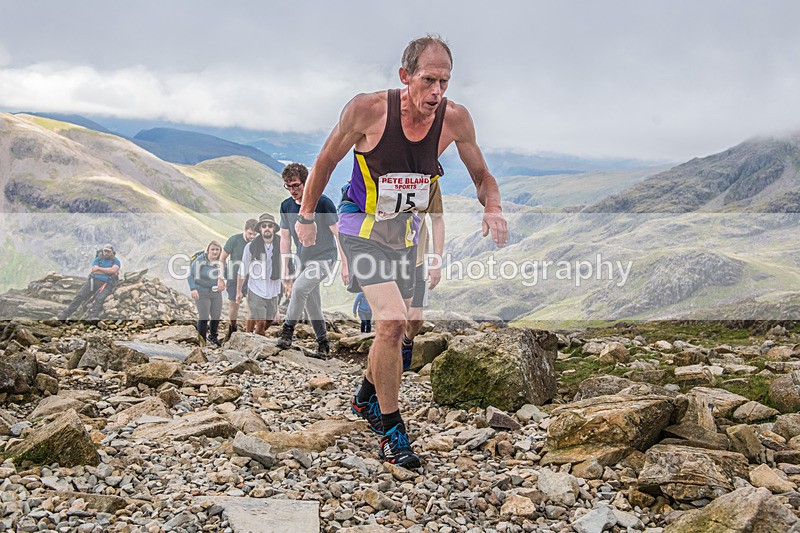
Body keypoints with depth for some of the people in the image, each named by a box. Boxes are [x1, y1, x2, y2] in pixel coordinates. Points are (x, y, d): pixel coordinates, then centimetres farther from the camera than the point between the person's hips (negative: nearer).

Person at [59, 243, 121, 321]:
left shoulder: (116, 261, 6)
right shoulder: (97, 260, 11)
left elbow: (113, 270, -15)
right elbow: (95, 270, -7)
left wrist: (99, 268, -8)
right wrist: (109, 272, -9)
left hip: (107, 283, -2)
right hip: (94, 280, 2)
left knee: (99, 299, -29)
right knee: (80, 296, -9)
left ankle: (93, 316, -38)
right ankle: (65, 314, -8)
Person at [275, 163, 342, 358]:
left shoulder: (322, 203, -17)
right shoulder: (286, 206, 0)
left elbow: (338, 234, -13)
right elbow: (285, 238, 7)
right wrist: (285, 271, 6)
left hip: (324, 259, -6)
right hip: (303, 260, 6)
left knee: (299, 288, -27)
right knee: (311, 306, 9)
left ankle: (288, 329, -12)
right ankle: (323, 343, 22)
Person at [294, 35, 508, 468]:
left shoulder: (455, 118, -14)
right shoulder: (367, 109, -23)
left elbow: (482, 175, 1)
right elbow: (326, 160, -7)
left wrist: (493, 209, -21)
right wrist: (306, 216, 2)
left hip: (405, 230, 5)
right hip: (362, 226, -4)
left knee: (393, 325, 15)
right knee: (392, 321, -20)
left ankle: (367, 398, 44)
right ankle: (390, 429, -2)